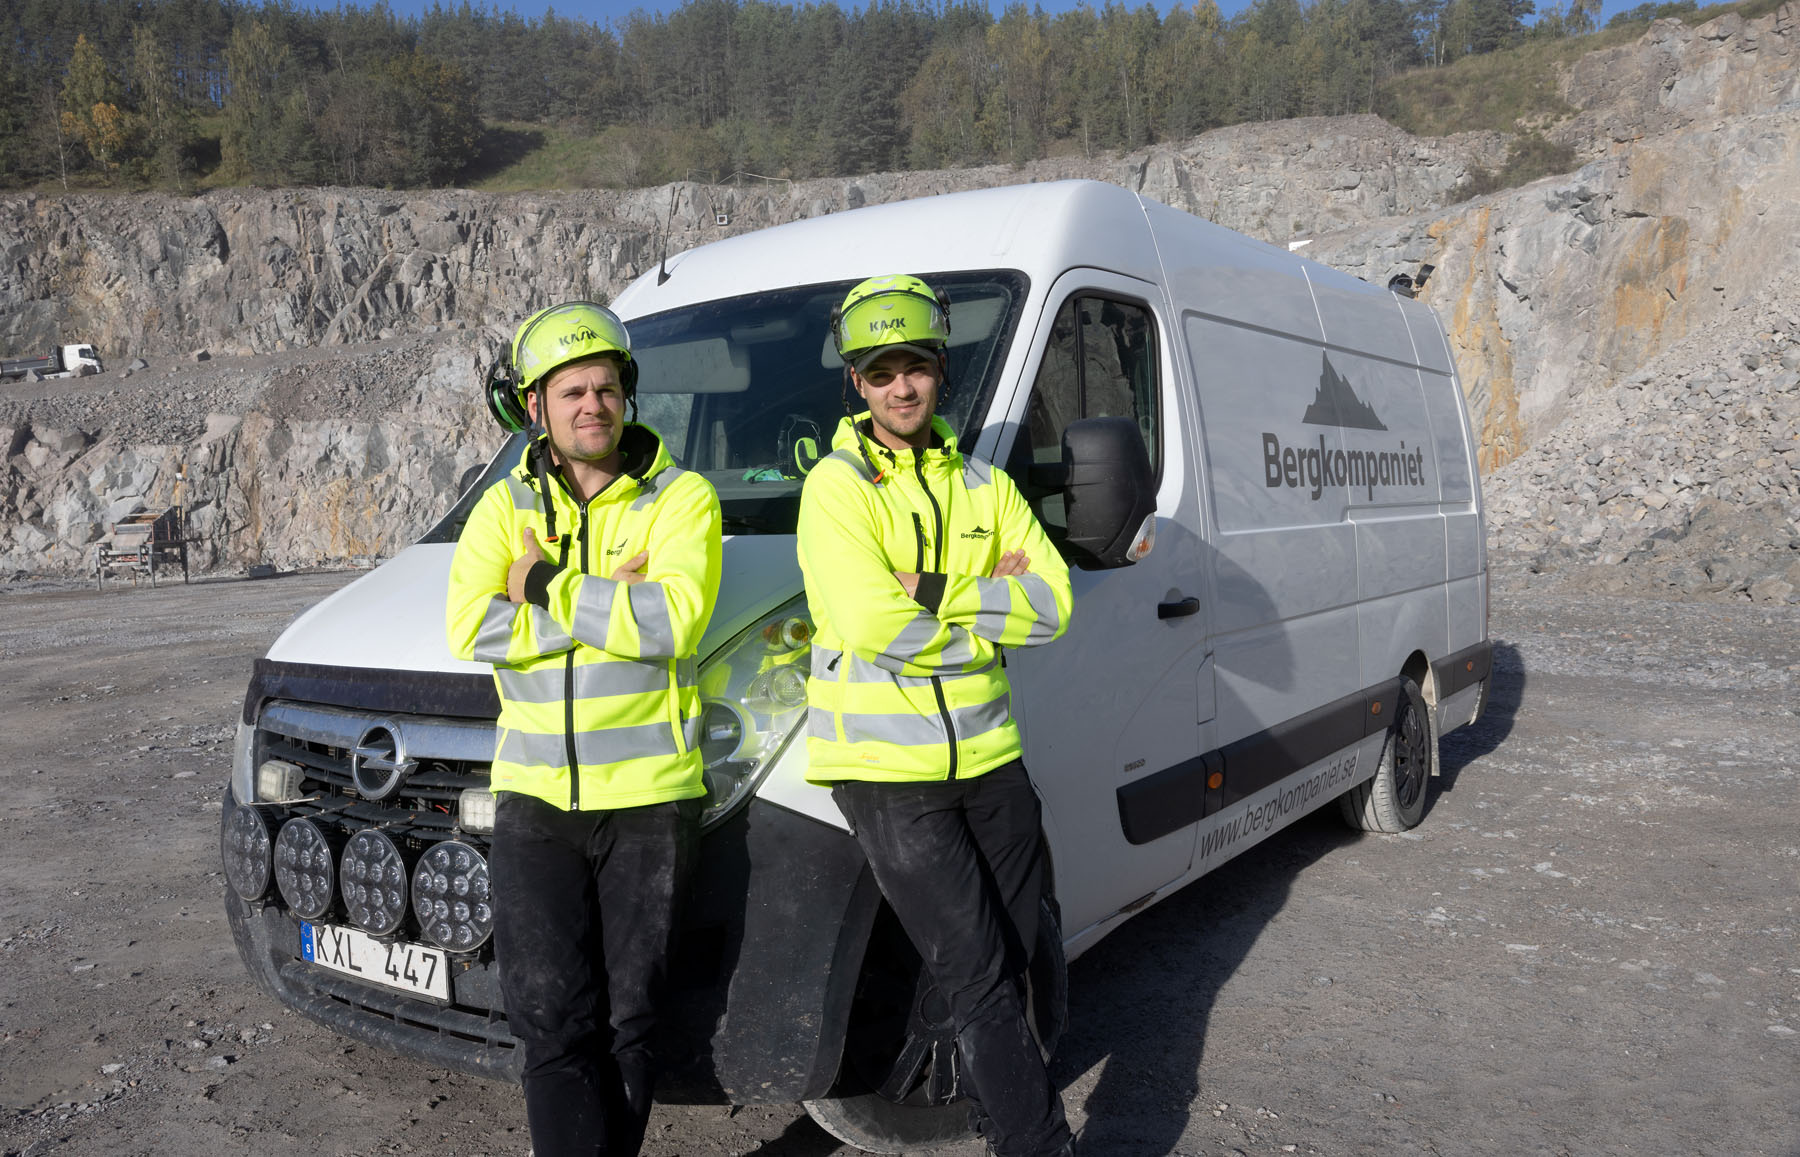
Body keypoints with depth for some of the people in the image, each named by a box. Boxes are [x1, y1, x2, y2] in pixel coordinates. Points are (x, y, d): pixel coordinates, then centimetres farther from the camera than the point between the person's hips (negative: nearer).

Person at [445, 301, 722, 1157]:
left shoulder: (681, 497, -1)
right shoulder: (505, 506, 8)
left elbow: (674, 619, -18)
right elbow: (472, 629, -7)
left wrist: (548, 589, -14)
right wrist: (614, 601, -13)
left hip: (649, 796, -2)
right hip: (534, 795, 2)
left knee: (629, 1014, 10)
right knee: (551, 1016, 2)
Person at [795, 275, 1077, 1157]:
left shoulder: (984, 485, 9)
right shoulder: (836, 486, -7)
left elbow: (1052, 604, -2)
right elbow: (872, 626, -21)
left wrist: (932, 593, -14)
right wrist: (990, 604, -11)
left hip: (989, 756, 6)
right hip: (889, 771, -5)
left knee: (1011, 961, 16)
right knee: (978, 978, -5)